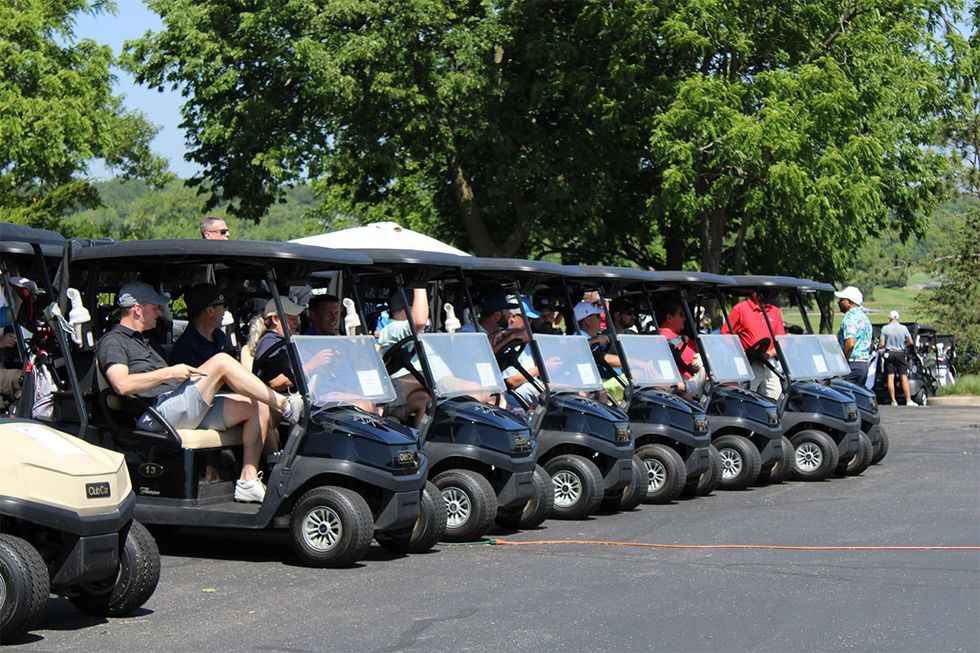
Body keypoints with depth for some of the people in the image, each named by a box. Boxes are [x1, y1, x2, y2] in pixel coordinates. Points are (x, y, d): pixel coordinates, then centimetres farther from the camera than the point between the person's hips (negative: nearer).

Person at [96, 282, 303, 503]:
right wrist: (170, 372, -14)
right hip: (160, 411, -10)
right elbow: (122, 385, -18)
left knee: (257, 406, -3)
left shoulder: (141, 341, 33)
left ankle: (248, 480, -9)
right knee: (221, 362, -21)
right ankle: (284, 404, -16)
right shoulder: (112, 342, 0)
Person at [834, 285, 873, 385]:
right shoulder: (864, 317, 19)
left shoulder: (850, 318, -13)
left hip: (852, 365, -10)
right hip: (864, 364, 10)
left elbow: (850, 343, -25)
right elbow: (869, 345, 25)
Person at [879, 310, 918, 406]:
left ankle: (893, 401, -1)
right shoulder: (903, 328, -3)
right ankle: (908, 400, -3)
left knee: (890, 377, 2)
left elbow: (881, 344, -6)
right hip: (900, 353, 0)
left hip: (889, 353, 0)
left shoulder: (885, 328, -5)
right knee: (904, 376, 2)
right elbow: (910, 342, 0)